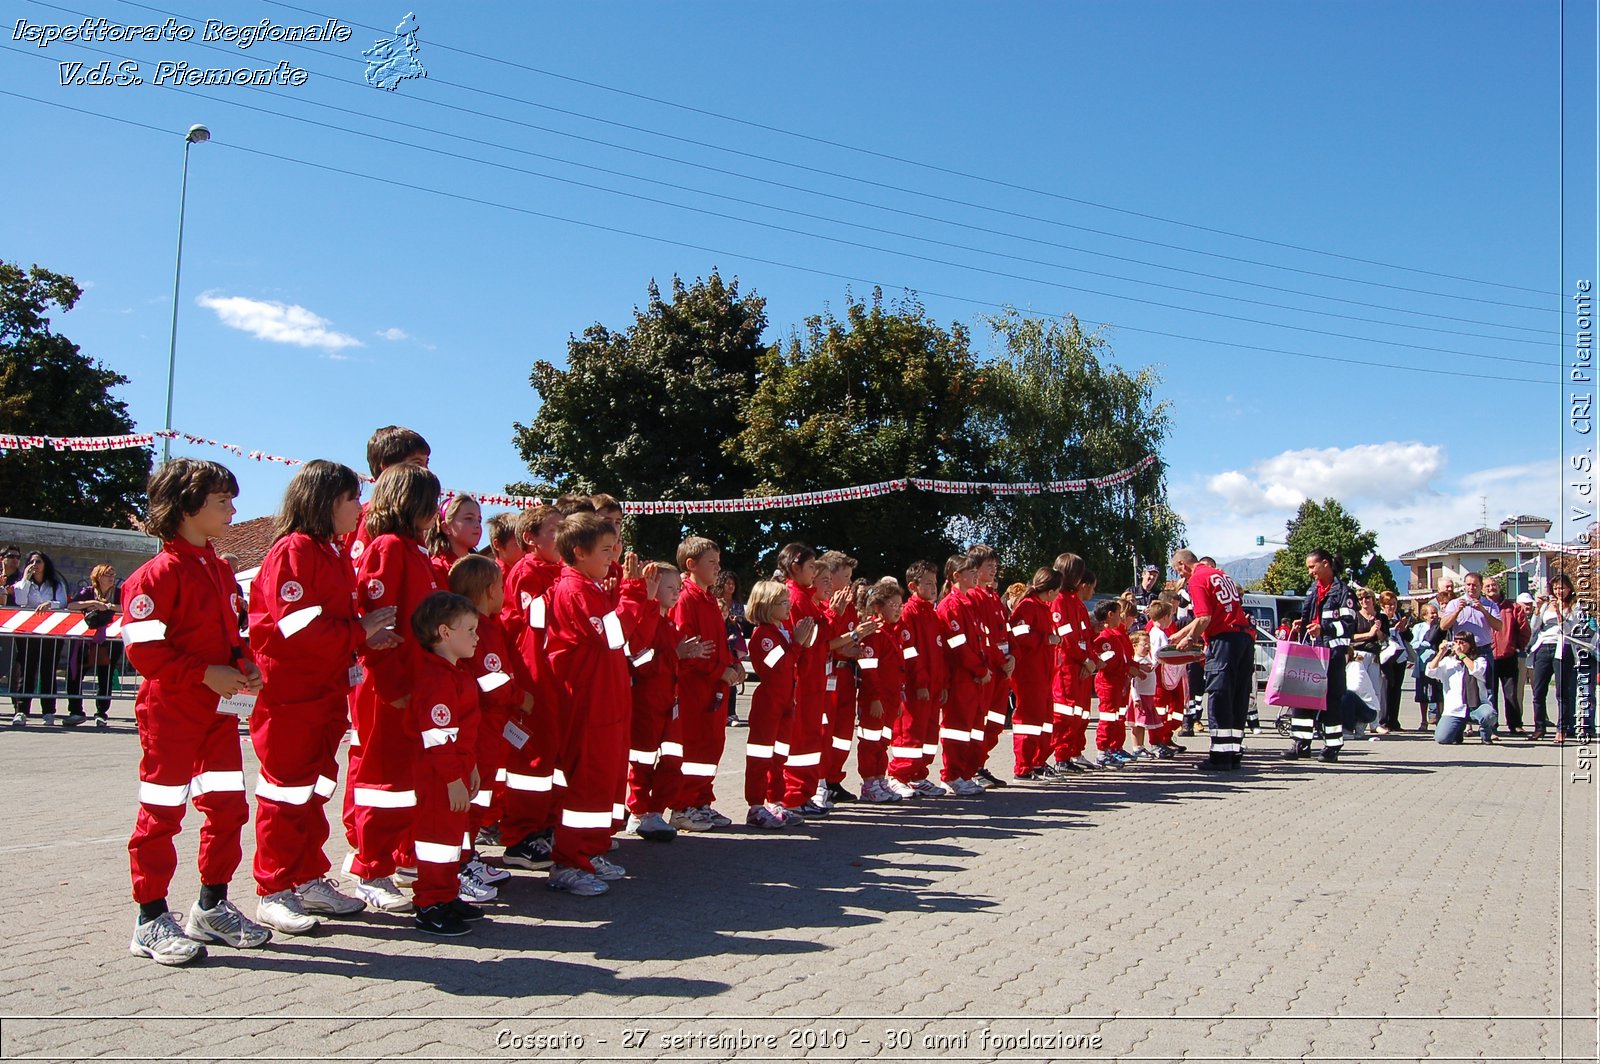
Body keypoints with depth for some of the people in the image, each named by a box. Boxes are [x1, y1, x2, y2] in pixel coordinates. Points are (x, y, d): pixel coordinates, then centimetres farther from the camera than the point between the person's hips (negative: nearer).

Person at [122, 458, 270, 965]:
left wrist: (245, 665, 3)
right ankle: (152, 920, 11)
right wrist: (205, 675, -20)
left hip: (220, 709, 8)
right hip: (171, 711, -8)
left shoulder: (221, 570, 13)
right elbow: (143, 648, -18)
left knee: (228, 805, 9)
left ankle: (212, 907, 23)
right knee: (161, 811, 1)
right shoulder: (160, 573, -13)